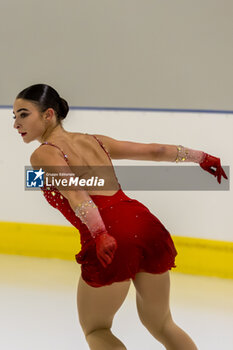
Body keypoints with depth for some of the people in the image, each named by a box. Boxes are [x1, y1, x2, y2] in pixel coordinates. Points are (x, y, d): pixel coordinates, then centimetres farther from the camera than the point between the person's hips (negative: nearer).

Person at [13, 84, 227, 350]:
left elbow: (73, 189, -15)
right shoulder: (95, 141, 22)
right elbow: (154, 151, 27)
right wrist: (200, 157, 40)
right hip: (146, 225, 6)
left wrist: (99, 234, -29)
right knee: (161, 325, 25)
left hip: (109, 242, -6)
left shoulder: (44, 154, 4)